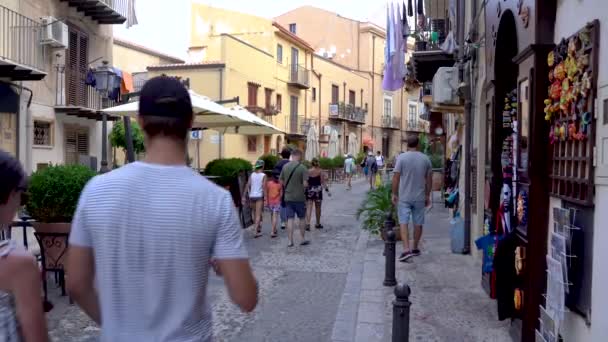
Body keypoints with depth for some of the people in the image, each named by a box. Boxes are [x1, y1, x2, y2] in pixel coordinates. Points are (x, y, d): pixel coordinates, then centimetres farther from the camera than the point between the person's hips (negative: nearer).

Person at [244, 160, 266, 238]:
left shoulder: (252, 175, 6)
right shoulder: (263, 175, -6)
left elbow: (247, 186, 1)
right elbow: (264, 187, -12)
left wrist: (245, 196, 3)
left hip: (252, 196, 5)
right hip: (259, 196, -5)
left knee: (255, 214, 18)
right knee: (258, 214, -3)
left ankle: (258, 229, 31)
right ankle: (256, 231, -12)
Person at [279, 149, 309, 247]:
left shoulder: (285, 167, 0)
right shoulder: (302, 167, -13)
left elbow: (281, 181, 6)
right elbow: (305, 184, -17)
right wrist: (303, 187, 5)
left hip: (288, 197, 3)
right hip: (299, 197, -3)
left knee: (290, 219, 6)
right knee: (301, 218, 13)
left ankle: (290, 241, 6)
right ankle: (303, 239, 22)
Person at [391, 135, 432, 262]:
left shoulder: (402, 157, -7)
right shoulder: (425, 159, 2)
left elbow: (396, 177, -9)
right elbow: (429, 179, 6)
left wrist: (394, 194, 0)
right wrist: (427, 196, 15)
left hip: (404, 197, -2)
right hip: (419, 197, 3)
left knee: (403, 223, 0)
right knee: (418, 223, 12)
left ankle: (406, 249, -12)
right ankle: (415, 248, 24)